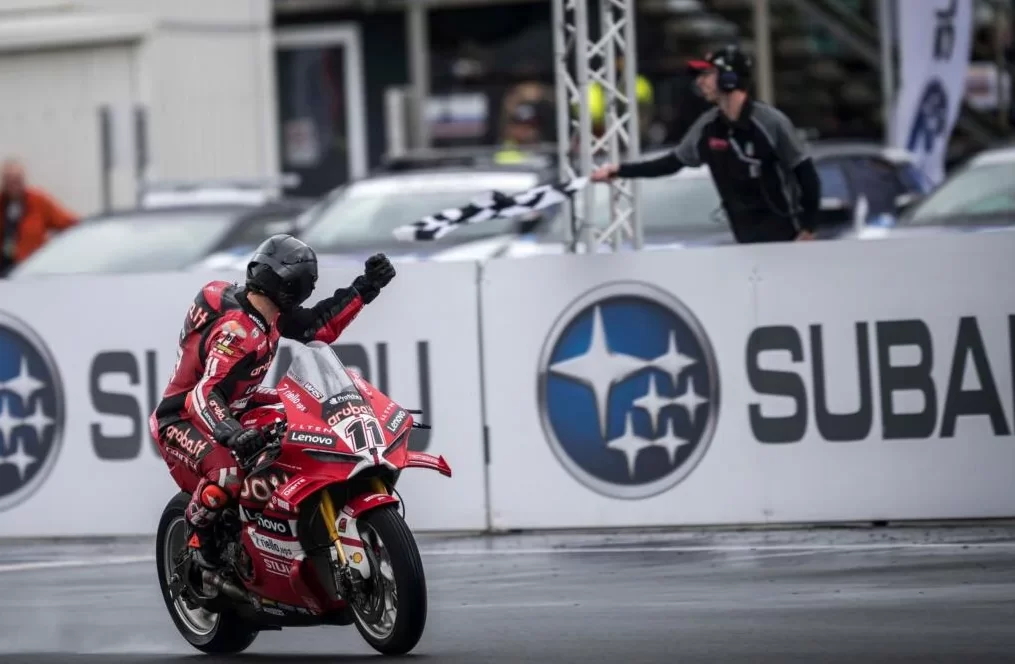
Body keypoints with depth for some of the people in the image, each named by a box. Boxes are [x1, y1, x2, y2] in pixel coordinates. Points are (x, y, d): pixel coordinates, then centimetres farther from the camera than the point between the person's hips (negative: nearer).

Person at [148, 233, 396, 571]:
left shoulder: (266, 313, -3)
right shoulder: (237, 331, -32)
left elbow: (319, 326, 11)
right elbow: (205, 396, -40)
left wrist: (365, 287, 5)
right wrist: (233, 434, -57)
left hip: (234, 406, 10)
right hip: (183, 419, -10)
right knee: (226, 473, -38)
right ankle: (197, 528, -5)